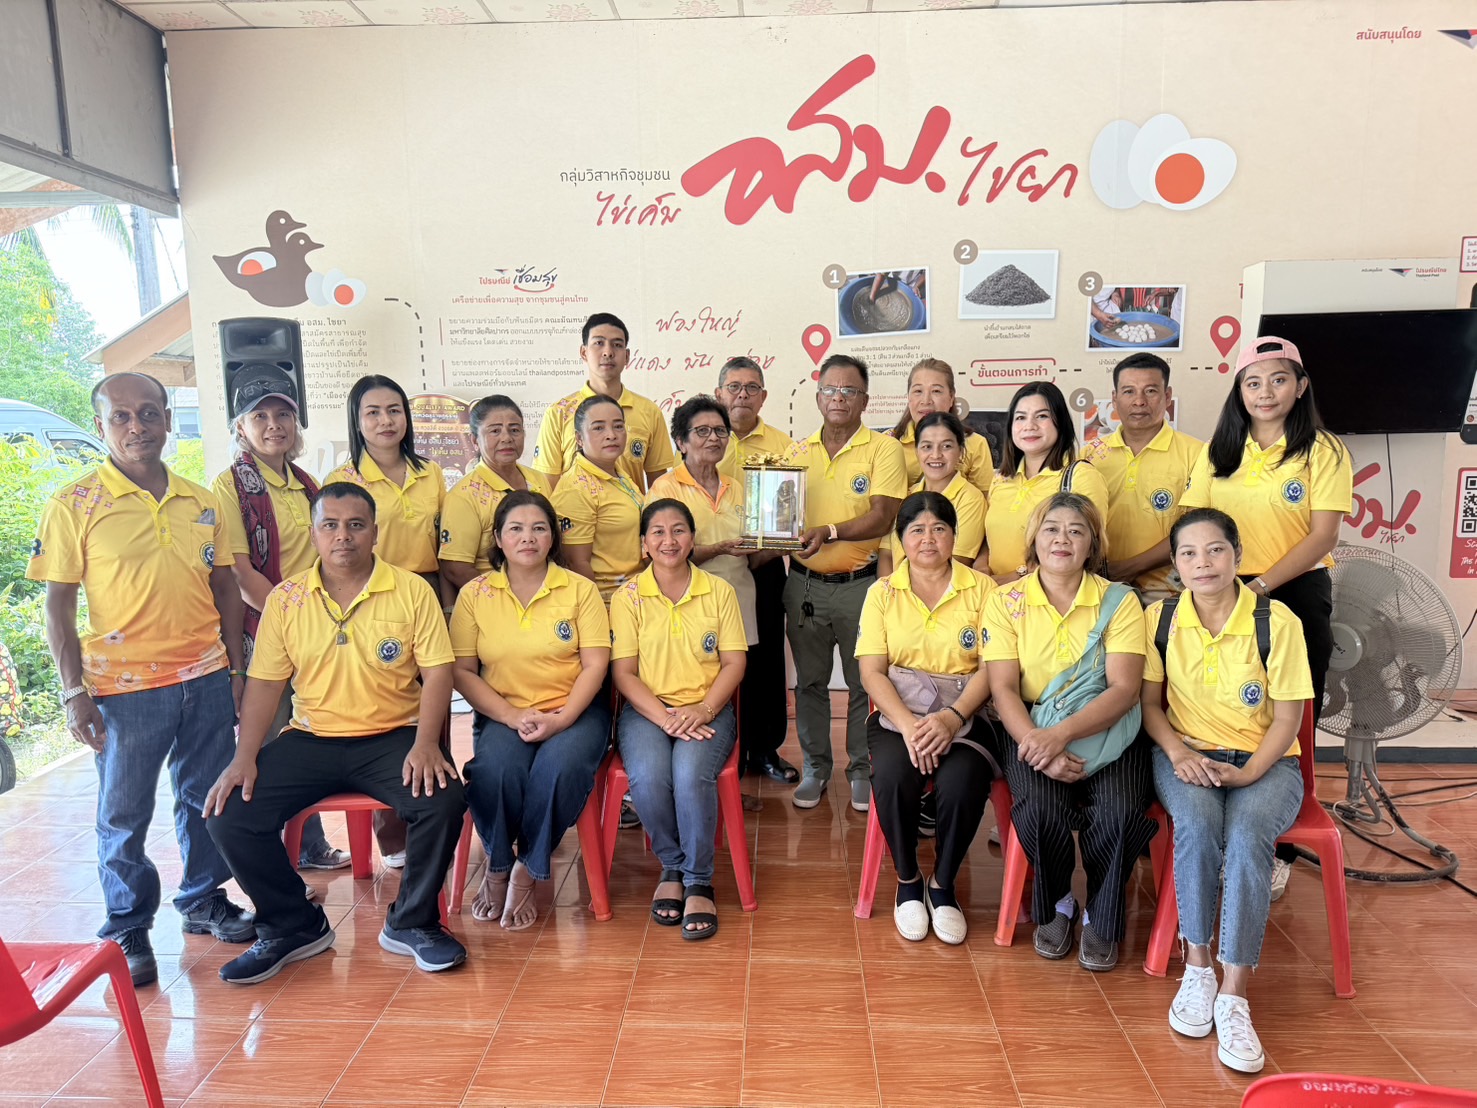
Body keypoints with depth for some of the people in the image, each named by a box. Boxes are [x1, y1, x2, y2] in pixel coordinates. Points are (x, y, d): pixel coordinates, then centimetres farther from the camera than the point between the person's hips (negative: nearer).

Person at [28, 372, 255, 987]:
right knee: (123, 815, 8)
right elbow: (58, 605, -5)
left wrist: (237, 668, 9)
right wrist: (75, 692, -9)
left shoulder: (200, 501, 6)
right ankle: (128, 930, 25)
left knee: (208, 799, 15)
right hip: (124, 687, -3)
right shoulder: (73, 505, -5)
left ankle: (204, 900, 34)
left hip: (206, 679, 4)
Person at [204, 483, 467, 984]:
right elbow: (264, 683, 5)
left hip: (392, 737, -2)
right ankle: (294, 925, 8)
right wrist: (244, 757, -6)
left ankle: (411, 923, -2)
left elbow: (437, 672, -7)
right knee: (228, 813, -15)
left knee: (443, 799, -28)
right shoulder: (285, 599, 4)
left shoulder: (412, 591, -4)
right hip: (310, 739, 3)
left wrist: (426, 743, -20)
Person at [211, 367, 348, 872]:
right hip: (264, 632, -6)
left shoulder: (306, 484, 11)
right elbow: (240, 572, -14)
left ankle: (311, 845, 31)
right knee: (270, 741, 2)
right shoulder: (231, 485, -8)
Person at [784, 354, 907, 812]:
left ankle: (862, 769, 22)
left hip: (861, 584, -3)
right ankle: (815, 767, 27)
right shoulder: (799, 452, 10)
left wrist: (830, 531, -27)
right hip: (804, 583, 4)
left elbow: (883, 516, -14)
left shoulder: (883, 448, -3)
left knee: (865, 683, 6)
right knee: (809, 682, 12)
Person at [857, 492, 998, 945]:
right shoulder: (882, 593, 8)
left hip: (964, 715, 0)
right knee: (892, 775, -30)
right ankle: (907, 882, -1)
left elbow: (990, 666, -3)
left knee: (963, 782, -30)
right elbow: (871, 672, -1)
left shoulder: (981, 589, 6)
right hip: (897, 713, 1)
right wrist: (909, 725, -18)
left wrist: (951, 718, -20)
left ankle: (943, 884, 0)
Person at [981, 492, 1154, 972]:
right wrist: (1037, 744, -23)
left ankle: (1102, 920, 5)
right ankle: (1054, 906, 6)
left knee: (1119, 811, -27)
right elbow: (1003, 688, -5)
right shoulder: (1006, 600, 3)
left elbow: (1124, 689, -10)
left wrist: (1063, 733, -26)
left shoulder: (1119, 601, 1)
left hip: (1107, 729, 0)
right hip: (1032, 729, 0)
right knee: (1040, 807, -28)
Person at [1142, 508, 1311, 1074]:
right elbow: (1149, 702, 4)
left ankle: (1234, 996, -25)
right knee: (1197, 822, -32)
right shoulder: (1160, 619, 0)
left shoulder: (1276, 621, -7)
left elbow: (1287, 717, -5)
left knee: (1247, 833, -32)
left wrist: (1247, 774, -18)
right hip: (1186, 756, 1)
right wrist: (1178, 753, -14)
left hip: (1265, 762, -1)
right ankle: (1197, 968, -16)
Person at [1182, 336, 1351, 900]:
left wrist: (1261, 586, -19)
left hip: (1296, 593, -2)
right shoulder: (1217, 452, 7)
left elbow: (1323, 537, -10)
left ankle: (1278, 850, 22)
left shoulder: (1322, 451, -3)